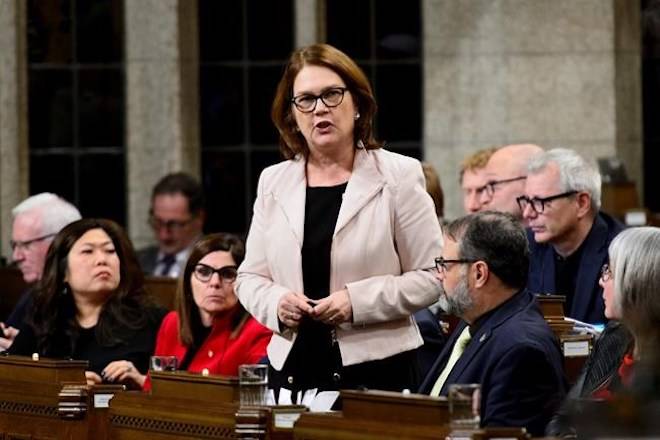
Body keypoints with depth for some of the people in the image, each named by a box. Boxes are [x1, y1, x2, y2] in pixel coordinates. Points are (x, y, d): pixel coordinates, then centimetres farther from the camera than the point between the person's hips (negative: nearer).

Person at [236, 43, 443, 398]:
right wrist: (276, 303, -7)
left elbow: (431, 277, -3)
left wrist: (357, 301, -15)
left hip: (375, 369, -3)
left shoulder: (398, 176, 0)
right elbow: (250, 278, 15)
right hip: (292, 368, 3)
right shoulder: (273, 183, 12)